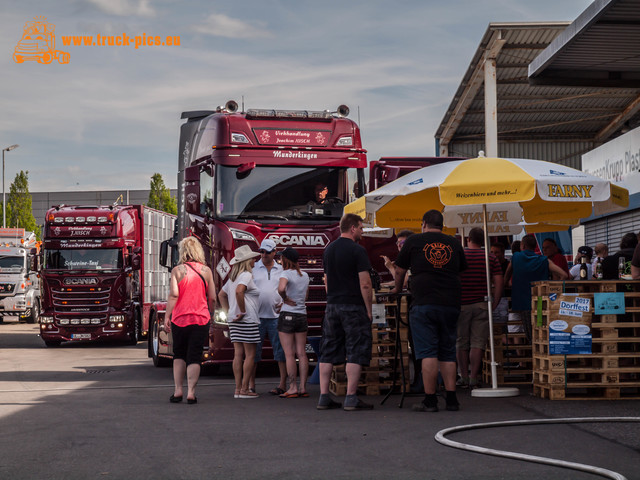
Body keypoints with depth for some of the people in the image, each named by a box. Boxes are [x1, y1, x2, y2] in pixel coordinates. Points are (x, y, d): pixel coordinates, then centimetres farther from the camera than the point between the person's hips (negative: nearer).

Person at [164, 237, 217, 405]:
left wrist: (167, 317, -5)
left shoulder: (177, 270, -3)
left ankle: (178, 390, 9)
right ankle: (191, 392, -5)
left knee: (179, 355, 14)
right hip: (201, 319, 1)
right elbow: (212, 298, 3)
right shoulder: (206, 270, 2)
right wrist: (209, 314, 18)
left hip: (180, 319, 0)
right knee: (194, 357, 2)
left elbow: (173, 295, -10)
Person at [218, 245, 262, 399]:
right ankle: (244, 389, -6)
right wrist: (243, 311, -19)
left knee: (238, 354, 7)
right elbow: (239, 291, -28)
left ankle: (238, 389, 7)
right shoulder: (246, 275, -11)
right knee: (250, 355, -4)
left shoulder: (233, 276, 17)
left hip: (234, 320, 9)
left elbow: (222, 295, 24)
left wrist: (228, 312, 18)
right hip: (248, 321, -9)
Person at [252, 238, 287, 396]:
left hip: (276, 316, 1)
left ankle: (283, 384, 3)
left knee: (280, 349, -1)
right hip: (257, 316, -1)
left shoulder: (282, 270, 12)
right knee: (254, 350, 2)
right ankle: (251, 384, 9)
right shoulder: (253, 268, 8)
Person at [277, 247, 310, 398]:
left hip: (287, 315, -6)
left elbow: (281, 288, -30)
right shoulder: (305, 275, 11)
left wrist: (285, 299, -13)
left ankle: (293, 388, -2)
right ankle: (303, 387, 7)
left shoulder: (286, 273, -10)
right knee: (301, 353, 7)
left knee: (289, 354, -2)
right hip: (302, 316, 6)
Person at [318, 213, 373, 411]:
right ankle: (351, 398, -6)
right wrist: (368, 309, -6)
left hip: (332, 306, 7)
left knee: (328, 352, 9)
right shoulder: (357, 250, -10)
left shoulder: (328, 250, 12)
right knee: (355, 352, -3)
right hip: (353, 306, -7)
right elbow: (365, 284, -13)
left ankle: (324, 397, 8)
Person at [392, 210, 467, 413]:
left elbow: (400, 269, 15)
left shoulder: (414, 241, 6)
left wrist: (398, 289, 33)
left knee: (428, 352, -3)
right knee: (447, 353, 10)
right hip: (451, 303, 3)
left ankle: (430, 400, -6)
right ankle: (451, 399, 6)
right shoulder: (454, 243, 14)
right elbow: (461, 269, 26)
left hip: (424, 303, -3)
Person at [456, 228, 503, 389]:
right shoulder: (491, 258, 3)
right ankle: (474, 377, -2)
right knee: (478, 342, 2)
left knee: (461, 342, 8)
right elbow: (499, 282, -2)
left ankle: (464, 377, 10)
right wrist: (494, 304, 4)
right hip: (482, 304, 1)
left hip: (461, 304, -1)